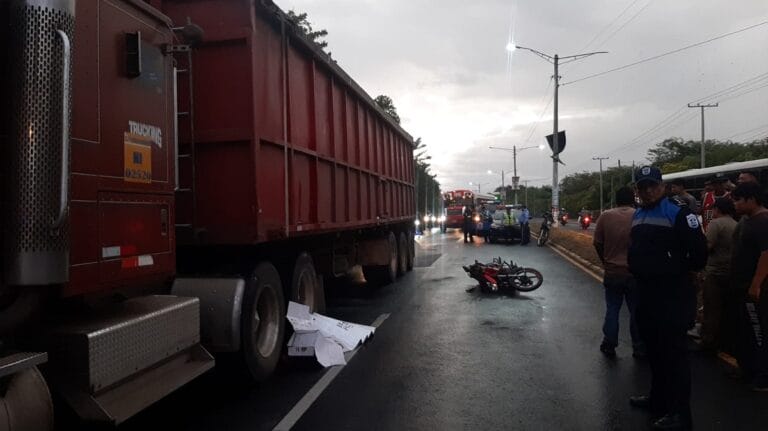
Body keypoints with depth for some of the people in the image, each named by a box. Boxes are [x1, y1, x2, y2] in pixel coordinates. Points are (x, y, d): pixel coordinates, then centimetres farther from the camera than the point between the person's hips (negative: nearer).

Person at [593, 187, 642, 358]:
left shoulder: (605, 216, -6)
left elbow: (597, 243, -1)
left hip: (612, 272, 1)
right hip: (635, 272, -1)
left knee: (612, 309, 12)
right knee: (636, 310, 11)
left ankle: (609, 346, 18)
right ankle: (638, 348, 20)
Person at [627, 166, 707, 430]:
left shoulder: (677, 213, -14)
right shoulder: (637, 215, 13)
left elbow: (698, 248, -17)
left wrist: (683, 270, -5)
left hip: (672, 294, -8)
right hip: (646, 291, 9)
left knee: (674, 352, -2)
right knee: (653, 349, 19)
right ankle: (658, 398, 34)